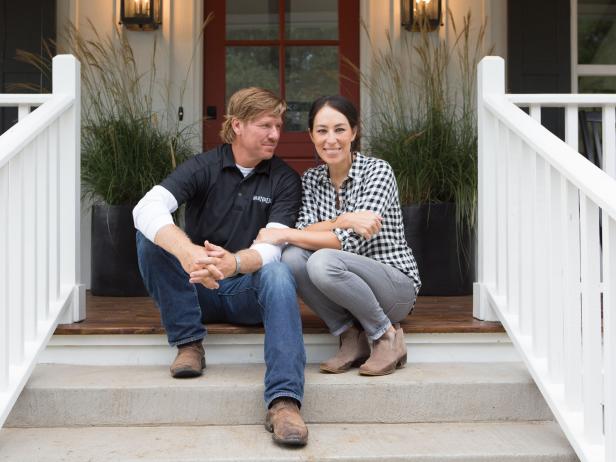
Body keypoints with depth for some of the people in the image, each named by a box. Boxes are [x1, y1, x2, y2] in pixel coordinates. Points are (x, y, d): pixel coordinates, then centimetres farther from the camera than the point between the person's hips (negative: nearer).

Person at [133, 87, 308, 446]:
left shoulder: (286, 180, -2)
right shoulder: (204, 167, -4)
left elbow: (274, 246, -17)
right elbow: (147, 208, -23)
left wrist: (233, 263, -41)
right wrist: (186, 251, -44)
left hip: (248, 290, 0)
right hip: (198, 291, 1)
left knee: (278, 273, -33)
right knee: (152, 237, -22)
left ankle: (284, 401, -43)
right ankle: (189, 343, -15)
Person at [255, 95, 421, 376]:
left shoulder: (377, 171, -13)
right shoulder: (310, 179, 5)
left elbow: (352, 242, -23)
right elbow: (305, 231, -9)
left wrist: (282, 234, -21)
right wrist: (341, 221, -29)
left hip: (397, 285, -5)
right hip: (352, 288, 5)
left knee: (323, 262, -32)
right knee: (291, 257, -23)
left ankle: (389, 336, -10)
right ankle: (351, 337, -7)